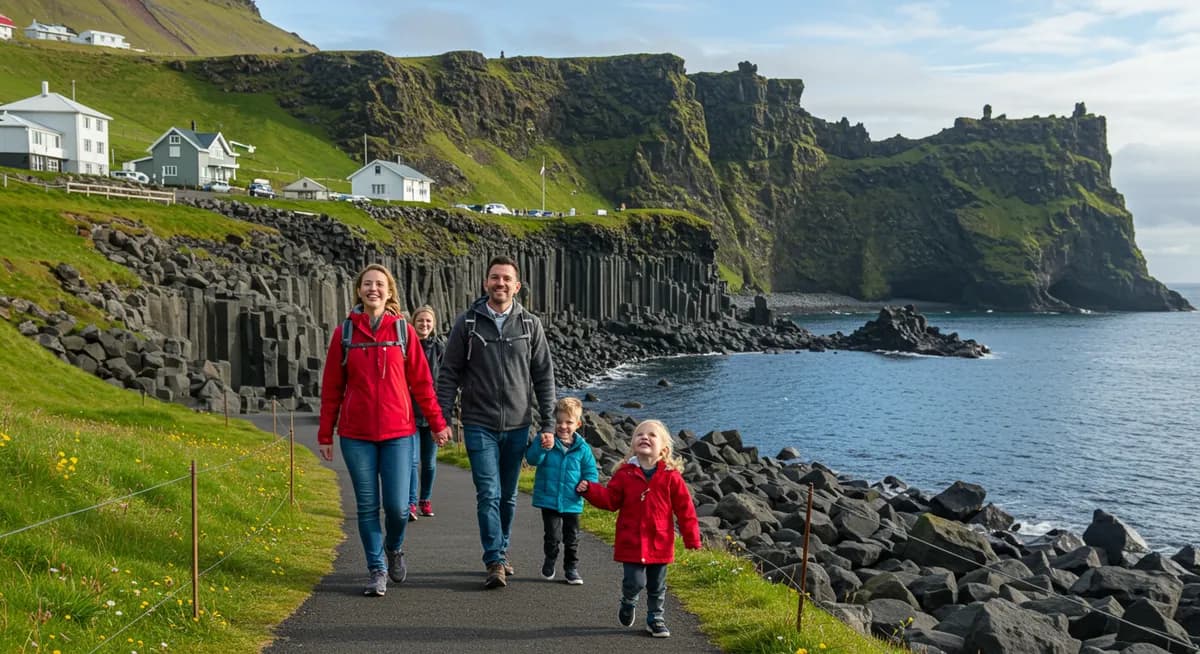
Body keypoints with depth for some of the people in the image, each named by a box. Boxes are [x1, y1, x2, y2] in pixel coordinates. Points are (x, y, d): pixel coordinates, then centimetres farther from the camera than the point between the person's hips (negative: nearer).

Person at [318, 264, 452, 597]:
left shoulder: (404, 331, 2)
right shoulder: (345, 333, 3)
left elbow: (421, 381, 4)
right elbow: (331, 388, 6)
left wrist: (437, 423, 4)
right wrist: (325, 435, 5)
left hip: (398, 433, 0)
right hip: (356, 435, 1)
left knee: (398, 506, -3)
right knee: (367, 506, 4)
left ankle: (394, 548, 29)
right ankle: (377, 570, 18)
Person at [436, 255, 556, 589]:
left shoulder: (530, 324, 3)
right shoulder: (467, 323, -1)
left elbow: (544, 376, 5)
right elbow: (449, 374, 1)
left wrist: (548, 423, 1)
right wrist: (443, 418, -5)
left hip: (517, 425, 2)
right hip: (479, 426, -2)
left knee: (508, 496, 13)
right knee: (488, 495, -8)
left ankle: (501, 552, 29)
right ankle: (495, 563, -4)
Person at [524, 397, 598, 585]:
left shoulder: (583, 448, -1)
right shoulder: (545, 440, -6)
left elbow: (590, 471, 4)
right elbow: (532, 459, -19)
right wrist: (543, 448, -38)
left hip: (572, 502, 2)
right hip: (548, 499, -2)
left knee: (572, 538, 12)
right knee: (552, 536, 4)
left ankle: (571, 568, 28)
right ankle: (550, 560, 32)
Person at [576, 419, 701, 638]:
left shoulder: (671, 476, -6)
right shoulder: (625, 473, -3)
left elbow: (685, 508, -3)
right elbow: (610, 500, -2)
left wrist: (692, 538, -2)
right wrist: (590, 490, -17)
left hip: (660, 543, 1)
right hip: (631, 542, -1)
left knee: (657, 586, 13)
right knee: (635, 581, -4)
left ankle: (655, 618, 33)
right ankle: (628, 603, 29)